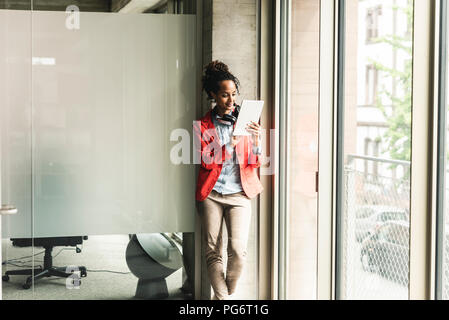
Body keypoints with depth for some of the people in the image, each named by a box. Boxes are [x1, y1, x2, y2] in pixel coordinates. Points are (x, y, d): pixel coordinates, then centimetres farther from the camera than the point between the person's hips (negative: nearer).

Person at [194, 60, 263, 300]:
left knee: (238, 251, -9)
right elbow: (206, 159, -7)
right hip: (211, 194, 0)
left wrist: (256, 141, -16)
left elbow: (255, 163, 3)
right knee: (213, 252, 0)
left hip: (239, 194, 0)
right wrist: (230, 144, -19)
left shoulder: (244, 121, 7)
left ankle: (230, 293, 13)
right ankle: (222, 298, 8)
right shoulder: (203, 125, 5)